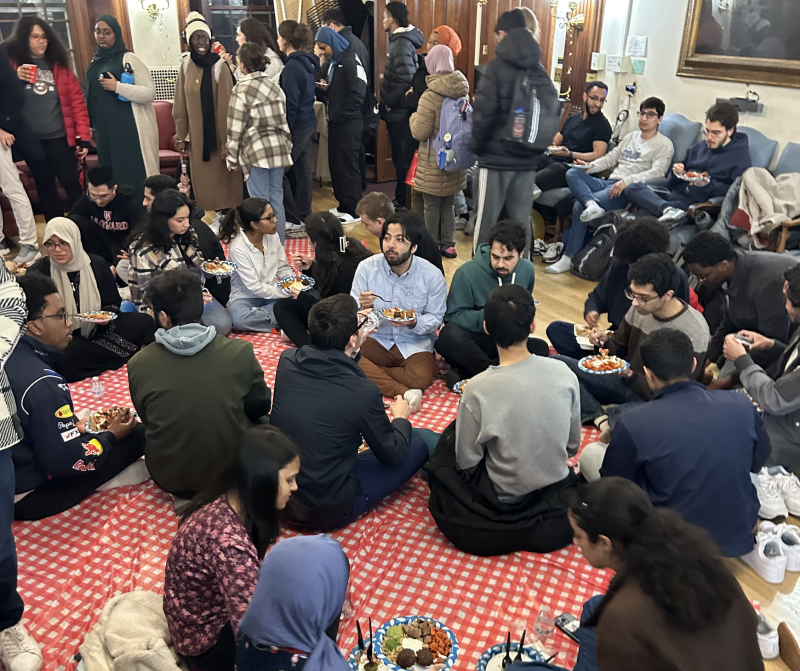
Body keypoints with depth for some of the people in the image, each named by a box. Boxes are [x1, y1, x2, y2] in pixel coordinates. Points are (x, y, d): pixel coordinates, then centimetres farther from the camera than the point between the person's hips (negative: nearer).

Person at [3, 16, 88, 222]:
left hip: (60, 136, 0)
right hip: (31, 138, 1)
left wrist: (83, 136, -5)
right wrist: (15, 79, -16)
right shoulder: (10, 62, 3)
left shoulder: (59, 63, 5)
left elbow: (76, 100, 2)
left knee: (72, 184, -2)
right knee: (44, 186, 9)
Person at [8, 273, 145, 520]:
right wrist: (112, 436, -9)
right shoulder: (41, 383, -29)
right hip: (28, 495, -9)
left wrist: (73, 425, 8)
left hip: (12, 473, 9)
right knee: (135, 436, -8)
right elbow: (67, 461, -25)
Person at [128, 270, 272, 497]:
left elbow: (148, 422, 1)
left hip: (170, 479, 2)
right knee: (262, 422, 24)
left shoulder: (138, 365, -17)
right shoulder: (240, 352, -21)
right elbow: (260, 406, -3)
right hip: (233, 473, -1)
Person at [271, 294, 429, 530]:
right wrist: (401, 418, 11)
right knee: (418, 446, 7)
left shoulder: (287, 361, -12)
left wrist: (353, 351, 12)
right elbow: (391, 454, -8)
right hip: (326, 512, -6)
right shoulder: (364, 393, -27)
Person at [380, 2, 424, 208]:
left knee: (403, 158, -1)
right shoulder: (399, 39, 14)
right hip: (398, 110, 10)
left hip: (399, 112, -10)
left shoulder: (402, 43, -17)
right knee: (400, 156, 16)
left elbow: (406, 79, -28)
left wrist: (390, 101, -17)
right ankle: (401, 199, 26)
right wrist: (388, 101, 12)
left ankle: (404, 202, 8)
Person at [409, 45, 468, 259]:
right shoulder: (462, 92, 2)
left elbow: (420, 132, -16)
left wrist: (414, 117, 2)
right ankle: (448, 244, 23)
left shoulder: (430, 97, -18)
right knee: (448, 203, 16)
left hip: (435, 162, -6)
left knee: (432, 205, 6)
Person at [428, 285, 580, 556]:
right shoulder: (564, 373, -17)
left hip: (504, 504, -6)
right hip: (557, 491, 6)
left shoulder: (478, 389, -27)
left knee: (444, 454, 20)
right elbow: (572, 446, -3)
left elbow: (466, 463, -14)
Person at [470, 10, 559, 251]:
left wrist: (476, 145, -2)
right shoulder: (540, 72, 9)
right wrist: (535, 146, 15)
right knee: (522, 221, 11)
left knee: (486, 220, 3)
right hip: (527, 160, 5)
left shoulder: (497, 67, -8)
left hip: (496, 157, -5)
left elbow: (484, 112, -15)